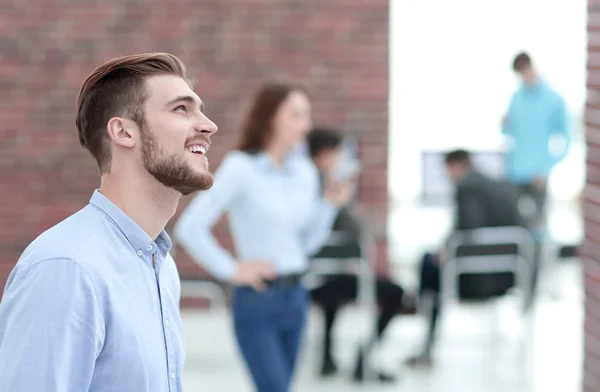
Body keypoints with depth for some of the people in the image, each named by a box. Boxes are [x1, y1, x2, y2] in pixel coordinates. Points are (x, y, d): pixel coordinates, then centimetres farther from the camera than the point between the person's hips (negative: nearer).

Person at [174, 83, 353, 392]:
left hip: (295, 297, 6)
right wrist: (231, 271, -11)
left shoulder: (304, 171, 7)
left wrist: (330, 204, 0)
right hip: (257, 300, -6)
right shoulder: (241, 167, -11)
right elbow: (189, 228, -15)